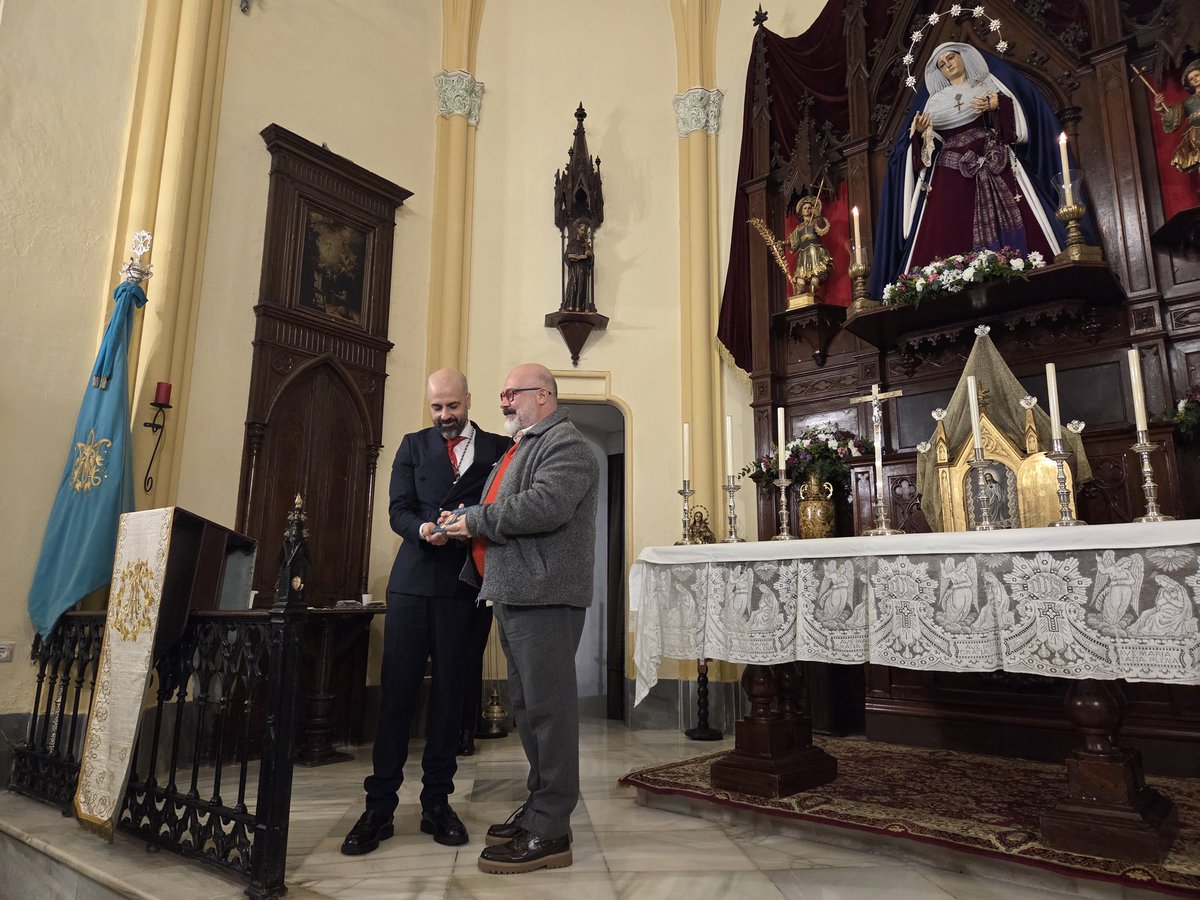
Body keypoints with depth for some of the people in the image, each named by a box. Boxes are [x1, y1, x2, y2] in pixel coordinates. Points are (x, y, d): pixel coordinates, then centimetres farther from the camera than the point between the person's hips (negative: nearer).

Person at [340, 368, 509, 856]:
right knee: (396, 691, 1)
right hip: (413, 580, 1)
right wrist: (423, 529, -17)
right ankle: (380, 806, 12)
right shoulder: (413, 445, 12)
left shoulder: (498, 448, 8)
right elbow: (398, 510, 3)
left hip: (464, 584, -1)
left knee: (449, 693, 7)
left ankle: (437, 801, 19)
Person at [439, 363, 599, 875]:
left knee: (546, 706, -5)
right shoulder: (519, 449, 24)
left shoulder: (565, 444, -7)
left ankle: (550, 832, 3)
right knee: (526, 704, 15)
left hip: (543, 594, -10)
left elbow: (546, 505, -23)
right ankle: (538, 806, 27)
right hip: (512, 594, 10)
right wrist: (467, 524, 9)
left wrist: (476, 520, -14)